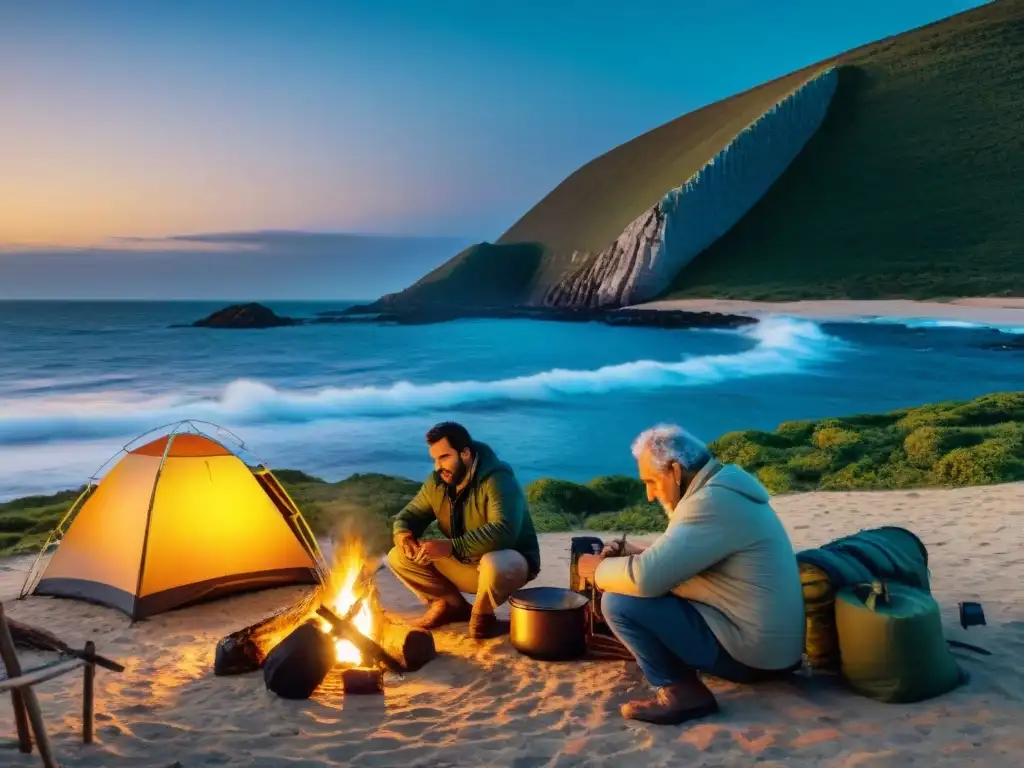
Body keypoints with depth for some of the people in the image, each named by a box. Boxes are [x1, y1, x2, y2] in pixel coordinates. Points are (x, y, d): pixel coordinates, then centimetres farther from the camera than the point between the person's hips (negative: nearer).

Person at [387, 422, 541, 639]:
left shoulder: (497, 480, -26)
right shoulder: (437, 482, -4)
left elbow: (503, 532, -38)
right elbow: (410, 515, 6)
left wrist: (451, 546, -44)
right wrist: (403, 534, -20)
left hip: (509, 560, -6)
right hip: (464, 564, 7)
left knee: (494, 567, -42)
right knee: (398, 557, -6)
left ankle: (482, 614, -8)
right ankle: (452, 604, 8)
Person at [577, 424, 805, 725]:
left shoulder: (713, 501, -22)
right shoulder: (720, 487, 10)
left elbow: (647, 577, -27)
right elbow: (675, 556, 24)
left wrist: (599, 569, -8)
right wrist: (634, 553, 9)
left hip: (752, 649, -10)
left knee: (617, 602, -15)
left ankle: (681, 692, -7)